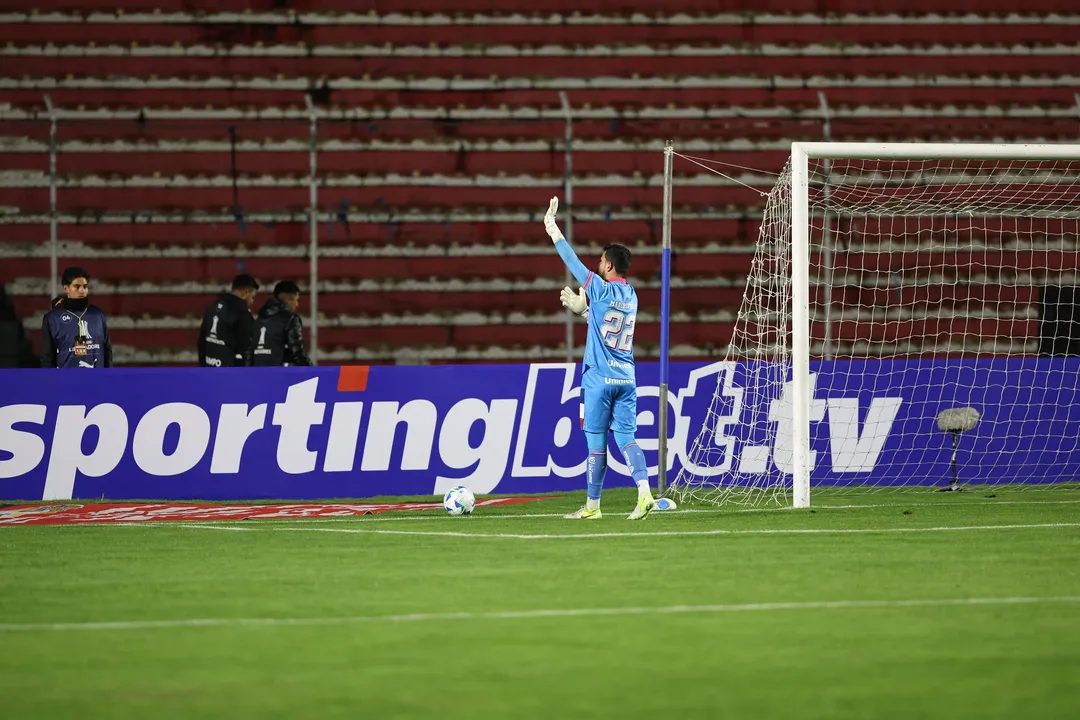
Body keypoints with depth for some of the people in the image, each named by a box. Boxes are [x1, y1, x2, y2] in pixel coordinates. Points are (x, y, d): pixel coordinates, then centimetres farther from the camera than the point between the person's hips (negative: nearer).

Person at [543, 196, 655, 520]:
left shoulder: (602, 288, -9)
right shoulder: (631, 296, 11)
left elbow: (572, 262, -3)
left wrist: (552, 229, 5)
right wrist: (582, 308, 32)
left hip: (600, 378, -6)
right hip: (626, 378, 6)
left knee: (597, 443, 1)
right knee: (626, 438, 2)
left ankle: (592, 506, 9)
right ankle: (645, 493, -17)